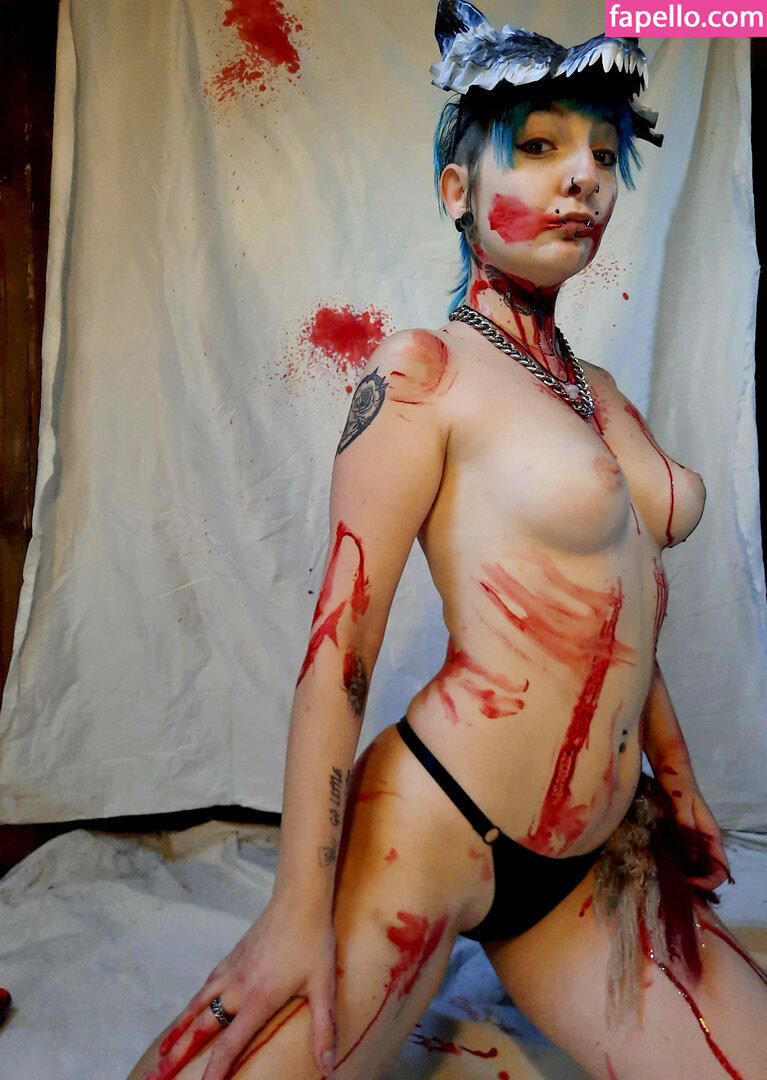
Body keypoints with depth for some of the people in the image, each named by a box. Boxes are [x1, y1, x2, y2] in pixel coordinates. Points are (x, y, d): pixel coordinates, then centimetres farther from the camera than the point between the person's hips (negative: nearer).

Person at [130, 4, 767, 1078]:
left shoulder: (599, 391, 11)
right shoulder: (426, 372, -10)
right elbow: (340, 643, -14)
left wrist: (678, 783, 21)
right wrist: (302, 907, -14)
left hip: (598, 863, 7)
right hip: (435, 831, -7)